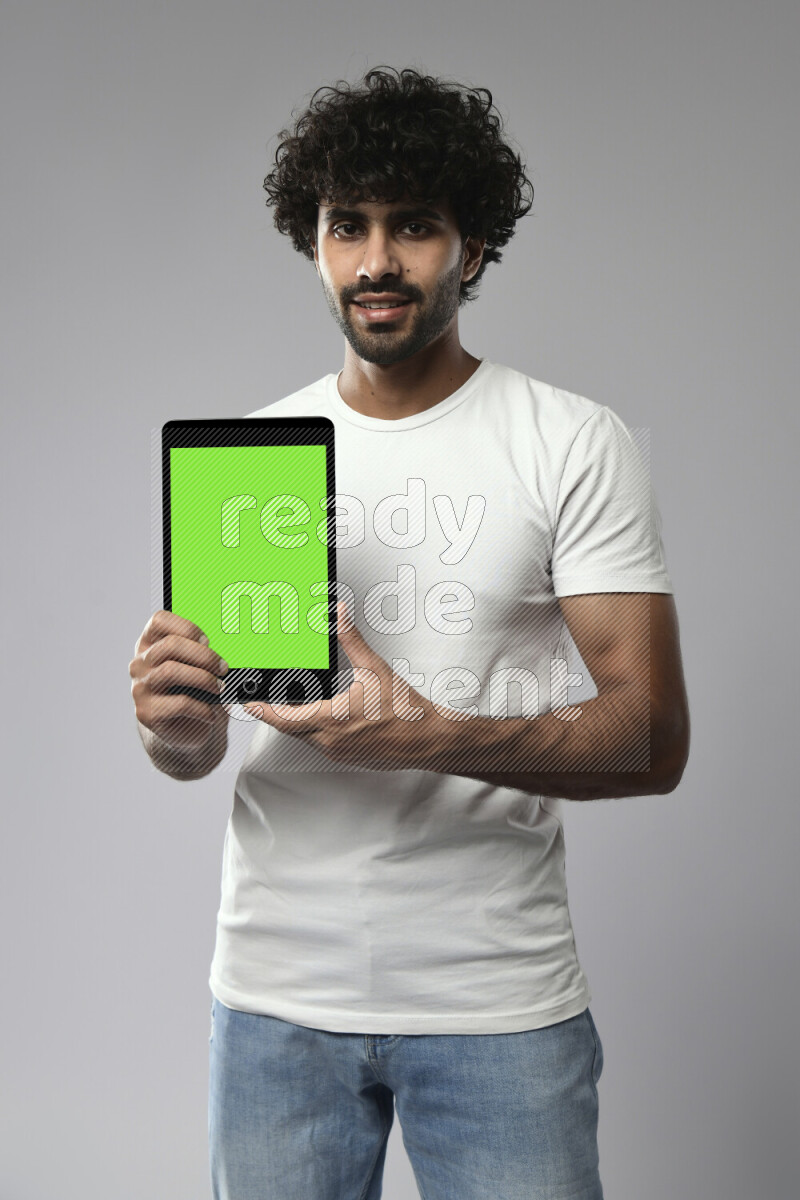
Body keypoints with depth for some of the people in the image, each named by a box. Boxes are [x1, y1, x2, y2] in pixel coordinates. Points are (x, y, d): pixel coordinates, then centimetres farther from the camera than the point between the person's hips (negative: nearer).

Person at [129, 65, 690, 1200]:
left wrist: (436, 737, -26)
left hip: (499, 999, -2)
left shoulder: (575, 444, -4)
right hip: (275, 989, 3)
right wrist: (177, 727, -16)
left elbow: (654, 741, -10)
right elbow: (195, 747, 9)